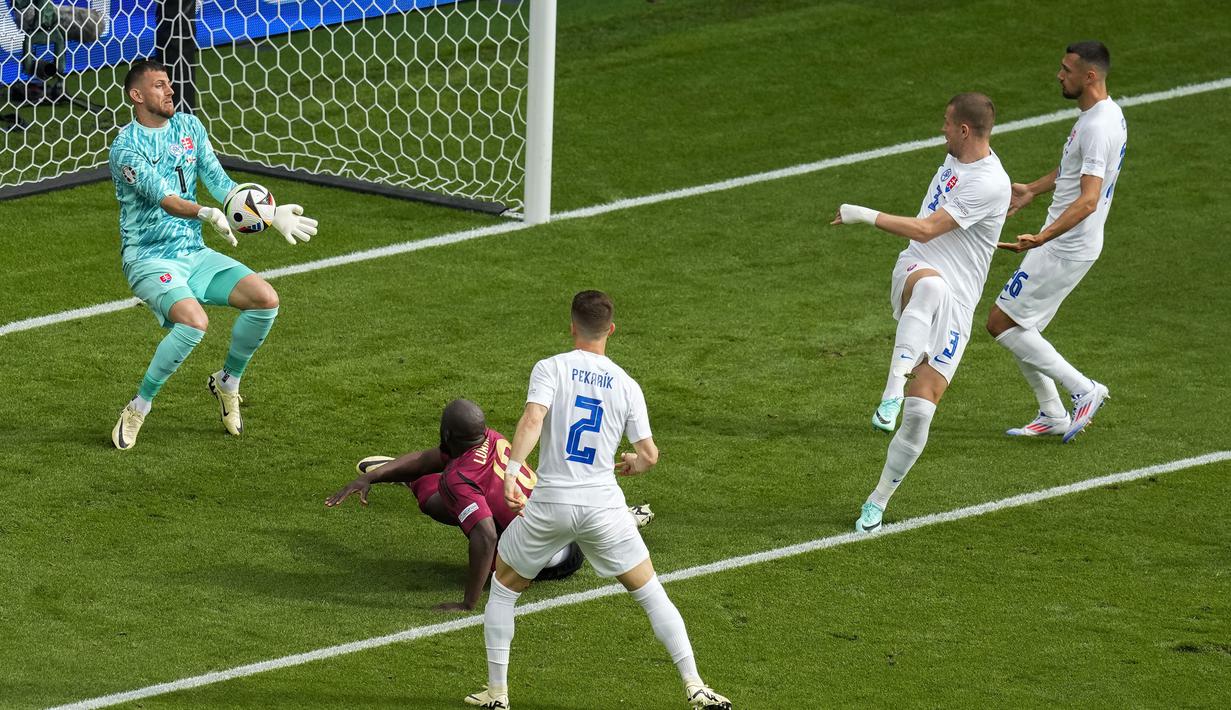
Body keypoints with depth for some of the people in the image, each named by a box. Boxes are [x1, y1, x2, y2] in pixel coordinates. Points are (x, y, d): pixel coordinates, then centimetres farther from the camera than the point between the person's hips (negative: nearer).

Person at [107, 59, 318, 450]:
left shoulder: (188, 126, 8)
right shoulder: (126, 147, -14)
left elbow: (218, 182, 5)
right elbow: (161, 195, -28)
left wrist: (269, 213, -7)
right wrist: (205, 213, -47)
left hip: (193, 252, 7)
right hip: (149, 259, -7)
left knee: (266, 299, -12)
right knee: (194, 320, -33)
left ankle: (227, 383, 12)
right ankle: (137, 409, -16)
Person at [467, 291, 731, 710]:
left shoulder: (551, 369, -2)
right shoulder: (626, 385, 5)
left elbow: (533, 418, -19)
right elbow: (649, 456, 4)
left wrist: (512, 471, -27)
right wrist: (631, 464, 26)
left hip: (550, 503, -1)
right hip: (603, 503, 1)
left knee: (503, 587, 20)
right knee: (651, 593, 12)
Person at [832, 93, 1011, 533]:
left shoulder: (989, 185, -17)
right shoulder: (957, 158, 9)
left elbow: (926, 229, -19)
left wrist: (864, 216, -15)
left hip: (955, 304, -5)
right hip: (915, 271, 5)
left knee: (920, 413, -10)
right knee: (932, 285, -38)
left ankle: (878, 501, 7)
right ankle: (894, 387, -46)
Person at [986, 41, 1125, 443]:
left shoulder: (1098, 128, -24)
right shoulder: (1105, 114, 9)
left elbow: (1088, 200, -32)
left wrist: (1041, 238, -40)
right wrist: (1032, 190, 36)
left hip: (1067, 248, -10)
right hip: (1065, 244, 10)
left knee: (1001, 323, -5)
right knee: (1020, 327, 14)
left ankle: (1084, 390, -2)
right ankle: (1053, 416, 20)